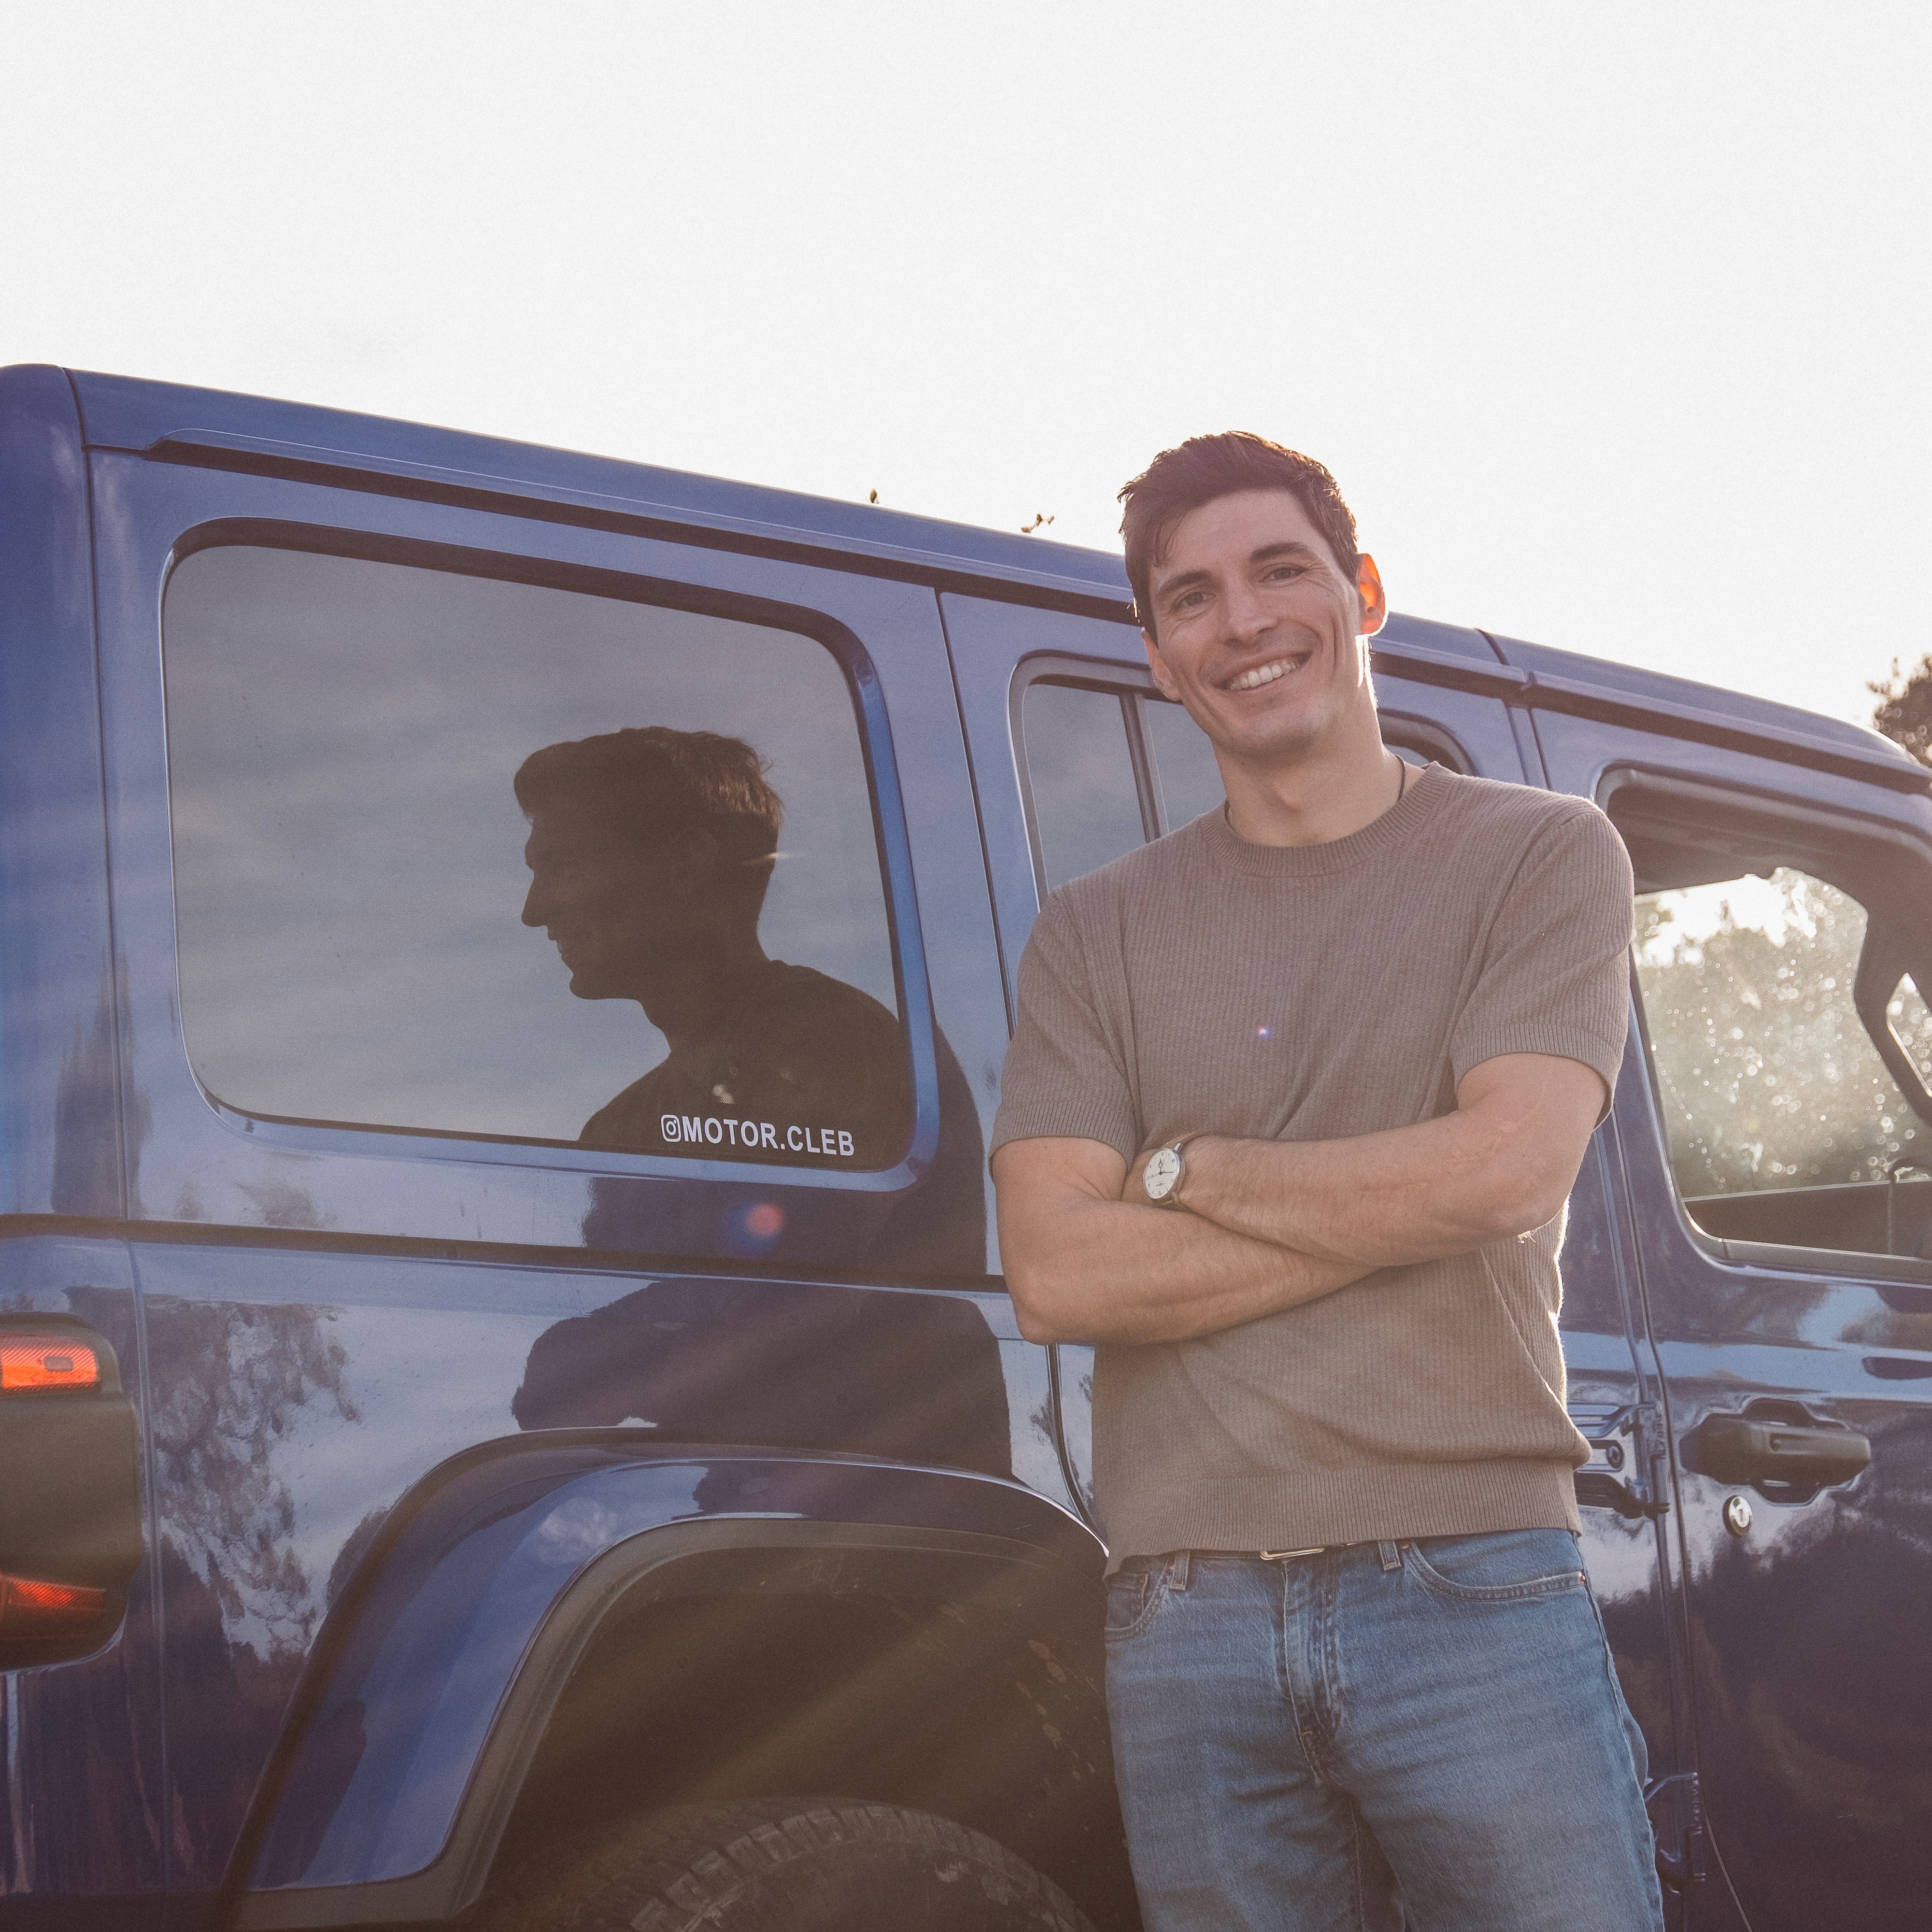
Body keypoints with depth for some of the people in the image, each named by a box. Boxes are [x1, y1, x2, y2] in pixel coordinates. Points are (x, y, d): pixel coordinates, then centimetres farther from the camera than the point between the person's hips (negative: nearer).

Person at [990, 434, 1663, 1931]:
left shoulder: (1541, 854, 6)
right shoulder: (1095, 934, 12)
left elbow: (1509, 1168, -10)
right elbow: (1056, 1275, -1)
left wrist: (1181, 1170, -1)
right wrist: (1401, 1206, -6)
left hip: (1475, 1592, -2)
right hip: (1188, 1623, 2)